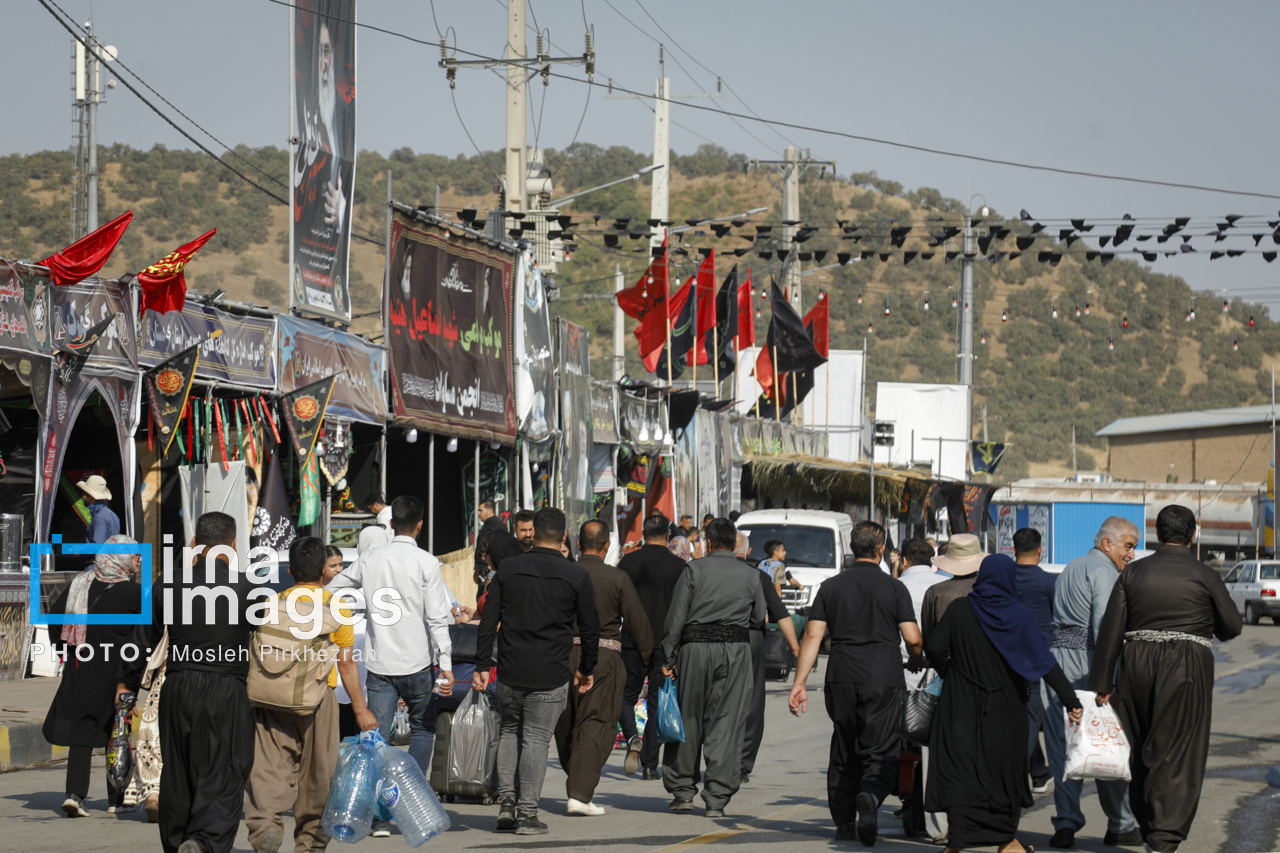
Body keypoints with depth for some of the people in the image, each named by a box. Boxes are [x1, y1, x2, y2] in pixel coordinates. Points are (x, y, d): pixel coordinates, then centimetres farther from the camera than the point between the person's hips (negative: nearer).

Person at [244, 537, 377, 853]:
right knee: (316, 771, 11)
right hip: (317, 700, -1)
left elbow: (259, 656, 6)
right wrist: (360, 708, 5)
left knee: (268, 765, -1)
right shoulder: (336, 609, -2)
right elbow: (346, 664, -1)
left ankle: (265, 822, -25)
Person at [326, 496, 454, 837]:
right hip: (417, 662, -2)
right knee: (422, 729, 16)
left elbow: (330, 589, 15)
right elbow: (436, 617, -12)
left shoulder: (370, 560, 5)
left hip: (379, 664, 2)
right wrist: (446, 664, -12)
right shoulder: (426, 563, -7)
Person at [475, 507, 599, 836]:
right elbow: (590, 628, 3)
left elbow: (488, 621, 1)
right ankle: (527, 813, 2)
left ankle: (505, 803, 13)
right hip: (551, 674, -2)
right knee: (536, 738, 4)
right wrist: (586, 669, 17)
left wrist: (482, 665, 5)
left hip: (510, 672, 2)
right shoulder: (577, 576, -3)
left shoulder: (508, 569, 2)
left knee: (509, 731, 20)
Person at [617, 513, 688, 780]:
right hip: (665, 642, 0)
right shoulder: (678, 566, -1)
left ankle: (632, 738, -14)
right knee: (657, 703, 7)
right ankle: (650, 765, 6)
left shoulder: (628, 562, -2)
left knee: (627, 696, 14)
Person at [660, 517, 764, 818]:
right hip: (736, 650, 1)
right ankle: (716, 798, -2)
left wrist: (668, 657, 1)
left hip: (696, 647, -1)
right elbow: (759, 617, 15)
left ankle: (682, 790, 14)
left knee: (688, 720, 10)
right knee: (727, 724, 2)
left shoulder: (694, 570, -1)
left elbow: (676, 616, -3)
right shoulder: (750, 575, 7)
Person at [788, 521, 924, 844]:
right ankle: (869, 796, -30)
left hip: (841, 682, 3)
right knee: (881, 752, -1)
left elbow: (813, 635, 1)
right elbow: (912, 638, -6)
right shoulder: (894, 588, -1)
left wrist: (799, 683, 1)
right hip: (884, 681, -3)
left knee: (844, 754, 15)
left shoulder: (831, 587, 7)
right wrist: (916, 661, 17)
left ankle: (844, 823, 17)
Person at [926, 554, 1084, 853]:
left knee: (959, 770, 1)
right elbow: (1044, 661, -12)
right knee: (1004, 770, 14)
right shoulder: (1018, 616, -9)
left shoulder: (959, 609, -6)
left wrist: (949, 674, 11)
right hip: (1005, 707, 0)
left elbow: (934, 647, -8)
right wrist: (1071, 700, -12)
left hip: (963, 706, 0)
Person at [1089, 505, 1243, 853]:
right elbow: (1232, 627, 5)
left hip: (1136, 665, 3)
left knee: (1141, 750, 16)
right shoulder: (1204, 576, -2)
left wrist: (1102, 683, 5)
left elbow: (1111, 629, 2)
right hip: (1187, 667, -3)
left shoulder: (1134, 572, 5)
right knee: (1178, 754, -3)